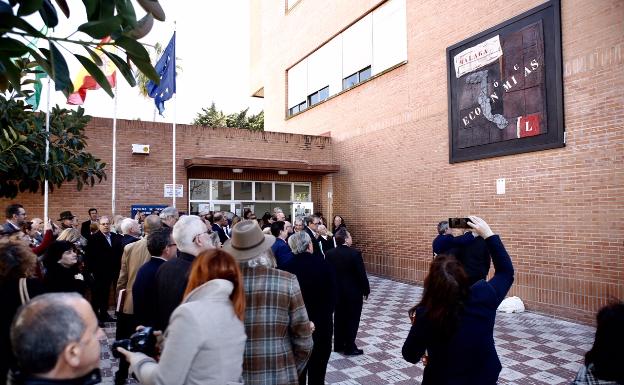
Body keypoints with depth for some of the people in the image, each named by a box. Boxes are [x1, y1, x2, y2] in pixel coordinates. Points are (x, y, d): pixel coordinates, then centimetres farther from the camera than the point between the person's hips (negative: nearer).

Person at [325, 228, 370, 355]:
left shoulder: (329, 253, -4)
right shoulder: (355, 253, -19)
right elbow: (362, 274, -15)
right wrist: (366, 290, -2)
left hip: (336, 291, 5)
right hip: (353, 292, -5)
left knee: (339, 318, 15)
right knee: (352, 320, 6)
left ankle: (338, 345, 25)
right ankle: (350, 348, 13)